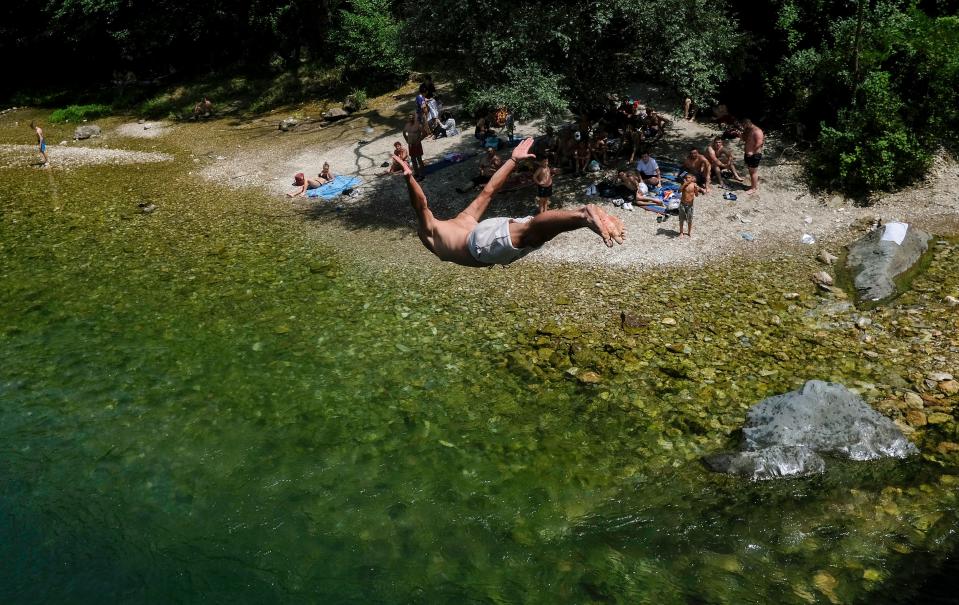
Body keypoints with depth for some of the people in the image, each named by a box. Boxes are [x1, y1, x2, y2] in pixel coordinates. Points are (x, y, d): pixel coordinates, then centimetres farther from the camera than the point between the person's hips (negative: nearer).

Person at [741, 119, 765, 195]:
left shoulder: (757, 131, -19)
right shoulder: (748, 130, 11)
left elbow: (759, 143, -25)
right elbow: (744, 140, 20)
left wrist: (752, 151, -24)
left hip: (754, 155, -9)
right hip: (748, 154, 9)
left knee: (753, 171, -2)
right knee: (751, 171, 16)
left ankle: (754, 188, 6)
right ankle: (754, 185, 27)